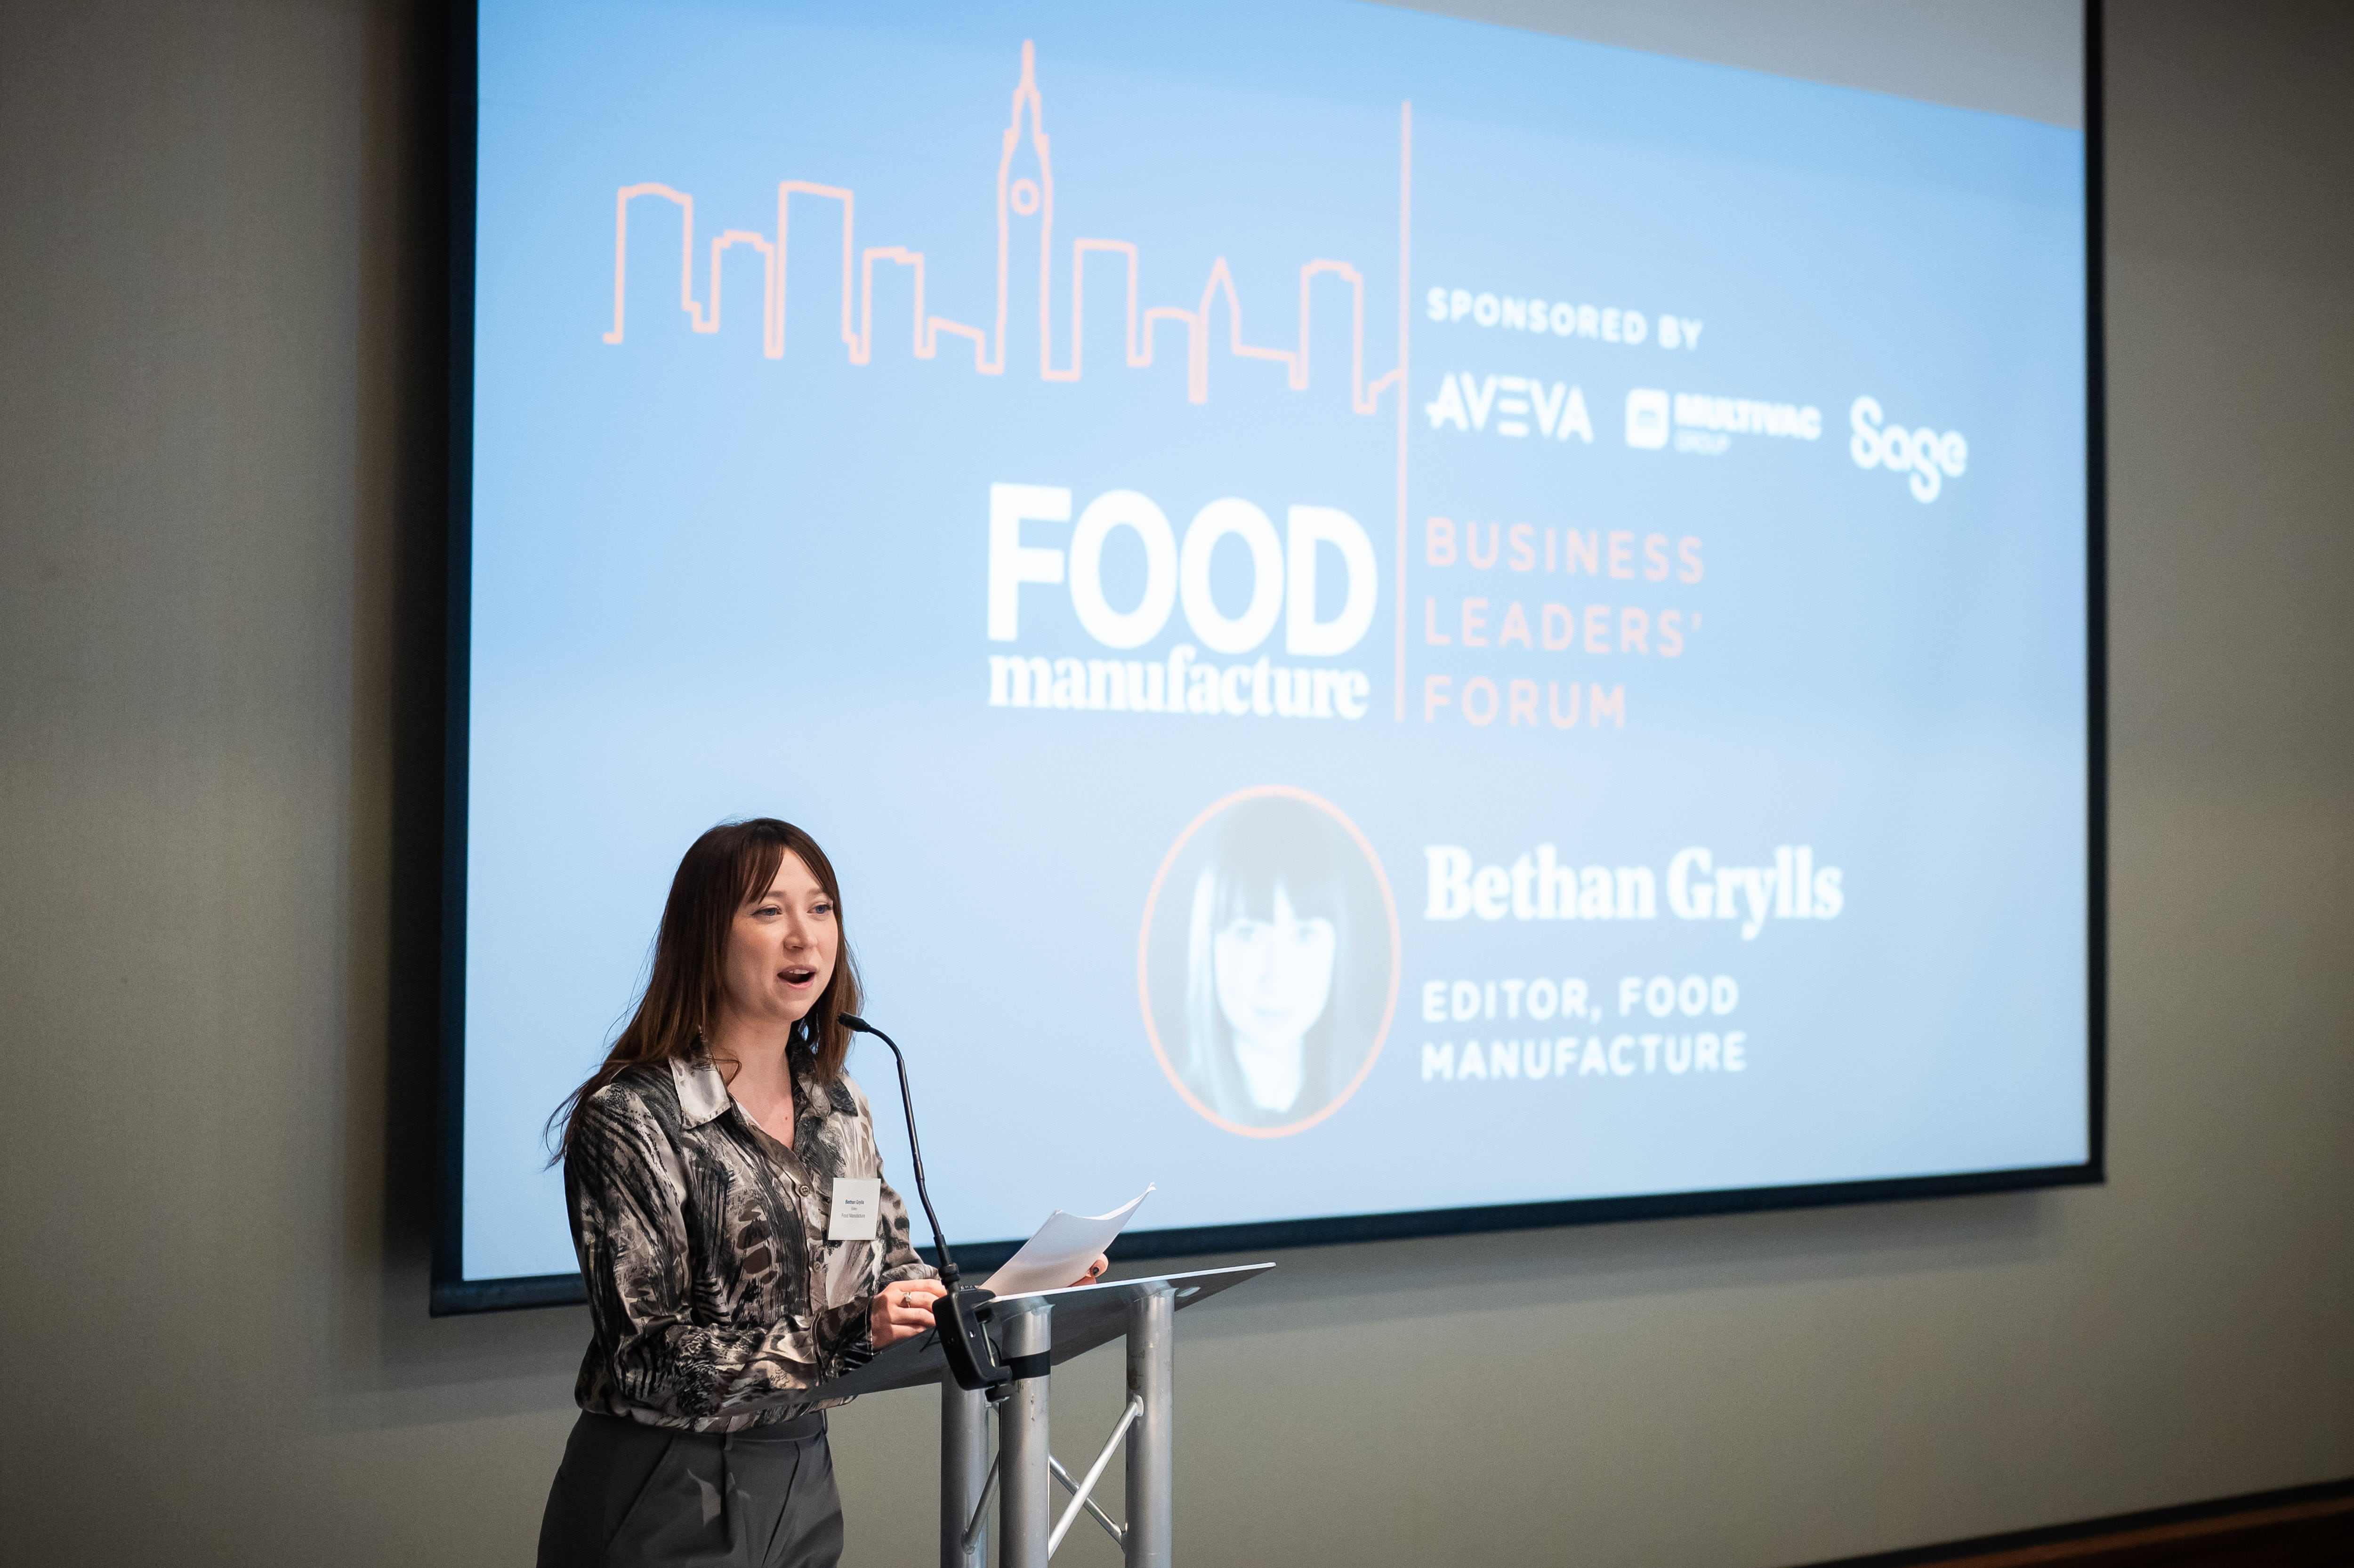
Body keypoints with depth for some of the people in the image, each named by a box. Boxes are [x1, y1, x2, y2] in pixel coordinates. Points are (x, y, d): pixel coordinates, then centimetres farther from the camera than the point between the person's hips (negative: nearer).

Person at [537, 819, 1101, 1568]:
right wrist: (841, 1335, -27)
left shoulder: (838, 1106, 6)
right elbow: (649, 1358, -19)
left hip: (804, 1479, 6)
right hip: (668, 1502, -6)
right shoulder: (631, 1119, -15)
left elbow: (894, 1275, 11)